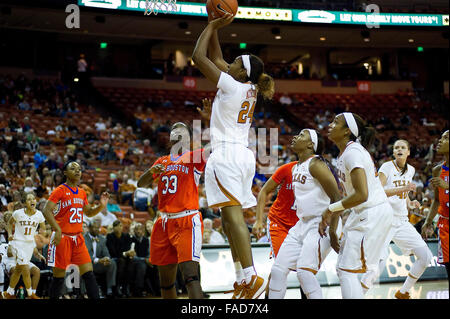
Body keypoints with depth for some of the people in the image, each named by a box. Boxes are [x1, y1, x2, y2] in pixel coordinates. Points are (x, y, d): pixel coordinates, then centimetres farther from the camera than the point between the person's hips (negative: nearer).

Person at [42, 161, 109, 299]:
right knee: (59, 276, 0)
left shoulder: (82, 193, 13)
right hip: (62, 237, -6)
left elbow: (89, 212, 25)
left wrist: (101, 205, 5)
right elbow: (47, 211, -15)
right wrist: (57, 229, -26)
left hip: (78, 238, 6)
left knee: (89, 274, -3)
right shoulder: (60, 191, -7)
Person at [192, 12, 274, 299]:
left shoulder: (232, 85, -9)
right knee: (231, 218, 10)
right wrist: (214, 27, 24)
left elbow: (199, 57, -6)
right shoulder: (249, 89, 14)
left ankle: (252, 278, -25)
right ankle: (243, 279, 8)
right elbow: (216, 58, 26)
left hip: (227, 154, -9)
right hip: (244, 155, 9)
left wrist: (212, 26, 4)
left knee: (233, 215, -16)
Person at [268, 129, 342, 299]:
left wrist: (332, 232, -21)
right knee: (278, 269, 4)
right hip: (302, 224, 9)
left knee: (305, 271, -21)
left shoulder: (315, 164, -14)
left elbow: (337, 198, -18)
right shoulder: (295, 168, 14)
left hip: (321, 226, -9)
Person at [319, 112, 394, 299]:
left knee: (348, 271, -10)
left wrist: (331, 209, -14)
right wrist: (328, 217, 17)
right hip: (363, 214, 10)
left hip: (372, 215, -10)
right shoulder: (344, 153, 14)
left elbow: (361, 195, -25)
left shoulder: (352, 152, -17)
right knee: (342, 269, 14)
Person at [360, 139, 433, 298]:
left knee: (426, 256, 5)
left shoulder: (410, 170, 13)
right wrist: (402, 188, -26)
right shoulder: (387, 167, -7)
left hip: (402, 221, 7)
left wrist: (410, 203, 7)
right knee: (381, 257, -26)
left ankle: (403, 292, 19)